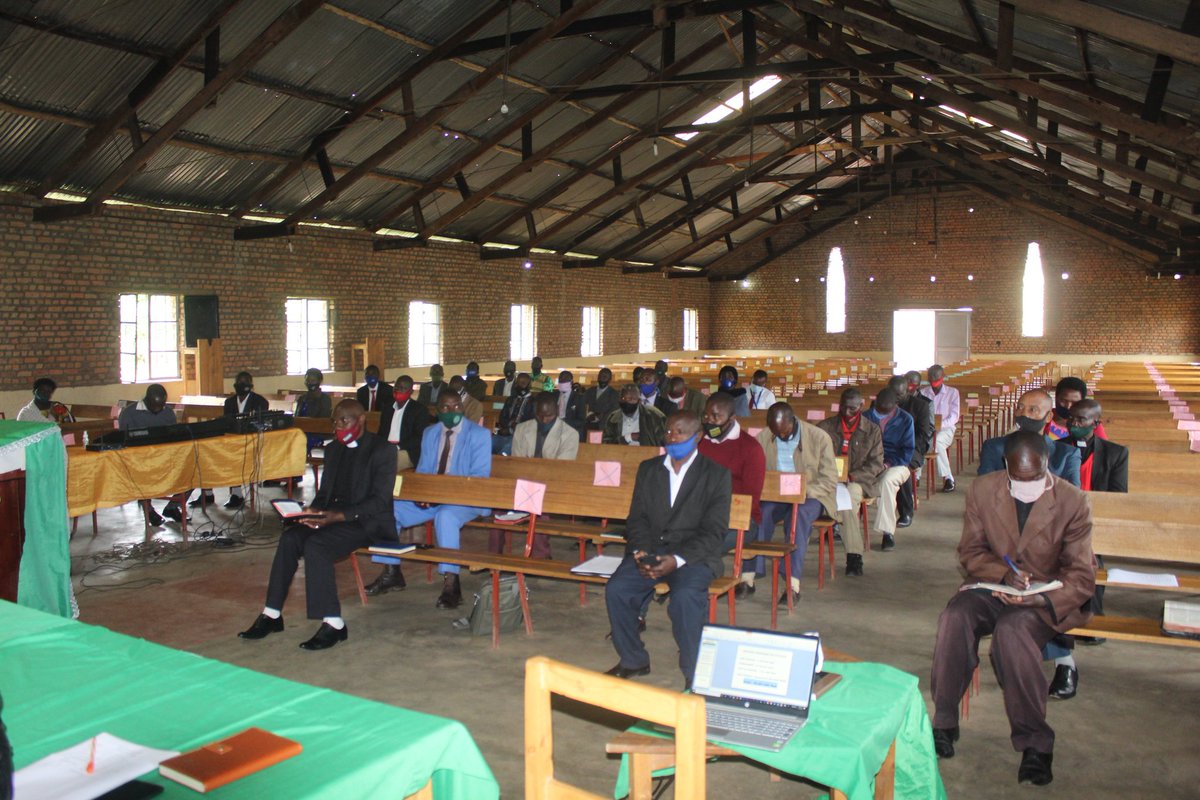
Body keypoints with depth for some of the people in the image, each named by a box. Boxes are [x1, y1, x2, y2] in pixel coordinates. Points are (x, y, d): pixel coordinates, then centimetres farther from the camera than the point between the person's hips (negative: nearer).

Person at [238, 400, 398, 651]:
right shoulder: (333, 449, 16)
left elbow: (380, 500, -14)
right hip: (332, 517, 7)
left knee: (315, 545, -30)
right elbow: (324, 492, 19)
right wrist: (313, 511, -5)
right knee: (290, 537, -20)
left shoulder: (383, 450, -7)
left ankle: (333, 623, -24)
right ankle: (272, 614, -12)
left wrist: (340, 516, -25)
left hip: (366, 522, -7)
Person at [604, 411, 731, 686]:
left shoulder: (717, 475, 1)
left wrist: (677, 560, -20)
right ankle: (633, 660, 1)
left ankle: (693, 672, -12)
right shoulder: (648, 469, 15)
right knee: (616, 589, -22)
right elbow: (637, 518, 11)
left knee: (685, 596, -34)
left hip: (694, 554, -4)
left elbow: (713, 532, -6)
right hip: (650, 550, 4)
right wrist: (641, 552, -10)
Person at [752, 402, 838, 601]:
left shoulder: (819, 438, -6)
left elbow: (830, 481, -5)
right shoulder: (763, 438, 1)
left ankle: (793, 584, -39)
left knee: (798, 513, -37)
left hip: (810, 496, -2)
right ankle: (747, 578, -32)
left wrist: (803, 492, -21)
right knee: (758, 512, -31)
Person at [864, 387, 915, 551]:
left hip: (895, 464, -2)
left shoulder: (905, 419, 4)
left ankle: (888, 531, -33)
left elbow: (908, 451, 1)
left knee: (887, 480, -38)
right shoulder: (867, 417, 11)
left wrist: (889, 464, -17)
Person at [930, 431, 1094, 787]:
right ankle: (944, 723, -14)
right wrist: (1003, 574, -18)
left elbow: (1081, 576, -7)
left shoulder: (1073, 501, -8)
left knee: (1011, 628, -35)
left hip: (1048, 599, -2)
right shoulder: (982, 490, -2)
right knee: (954, 617, -30)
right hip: (992, 586, 3)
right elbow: (970, 552, 3)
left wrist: (1044, 599, -27)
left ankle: (1035, 743, -23)